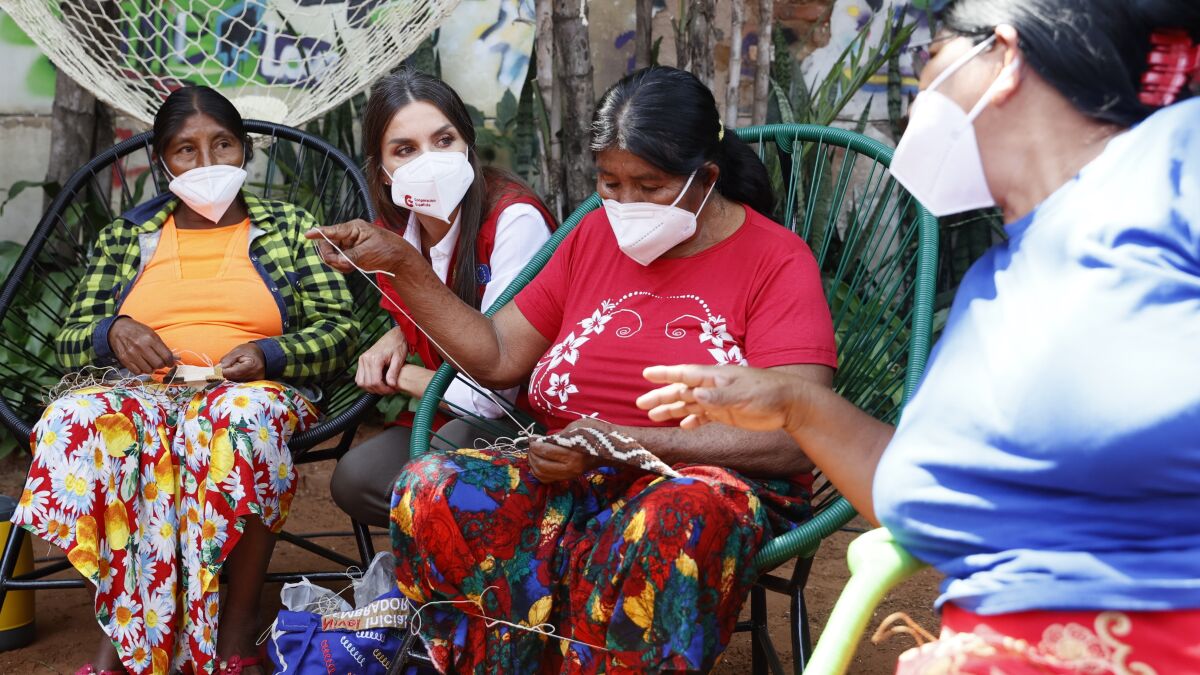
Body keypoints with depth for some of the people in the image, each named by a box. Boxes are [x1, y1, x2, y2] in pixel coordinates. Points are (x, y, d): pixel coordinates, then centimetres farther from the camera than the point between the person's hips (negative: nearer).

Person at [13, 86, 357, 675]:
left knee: (245, 414, -40)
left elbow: (339, 330, 5)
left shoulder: (290, 227, 14)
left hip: (250, 390, -2)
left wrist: (270, 355, -14)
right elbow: (68, 340, 14)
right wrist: (114, 331, -10)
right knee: (81, 421, -34)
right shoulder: (124, 237, 20)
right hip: (141, 393, 2)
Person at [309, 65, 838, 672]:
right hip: (571, 480, 5)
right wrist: (400, 264, 5)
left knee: (677, 517, -41)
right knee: (431, 490, -24)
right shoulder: (595, 236, 16)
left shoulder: (778, 259, -1)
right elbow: (498, 357, 14)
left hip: (717, 482, -4)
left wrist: (624, 442, -19)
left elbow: (788, 438, -12)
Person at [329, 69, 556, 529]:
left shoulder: (515, 220, -22)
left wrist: (405, 378, -6)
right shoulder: (394, 232, 1)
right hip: (445, 416, 6)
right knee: (354, 480, -16)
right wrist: (396, 340, 2)